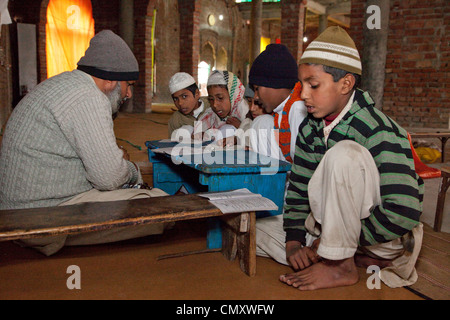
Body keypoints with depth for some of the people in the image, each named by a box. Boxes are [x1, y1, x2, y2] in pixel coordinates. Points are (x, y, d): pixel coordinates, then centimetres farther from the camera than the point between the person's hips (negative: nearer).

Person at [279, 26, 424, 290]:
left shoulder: (379, 132, -25)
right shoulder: (310, 129, -3)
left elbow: (404, 214, -32)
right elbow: (298, 187, 2)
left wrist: (337, 242, -25)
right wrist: (294, 242, -13)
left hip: (387, 238, -8)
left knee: (343, 154, -31)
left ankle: (340, 264, -18)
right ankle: (362, 258, 1)